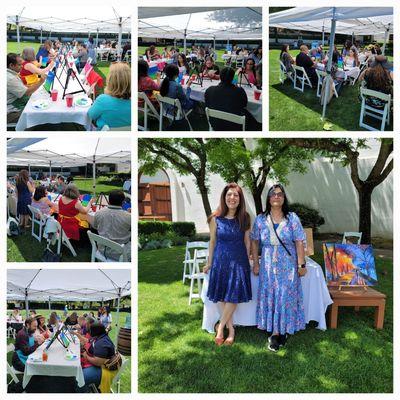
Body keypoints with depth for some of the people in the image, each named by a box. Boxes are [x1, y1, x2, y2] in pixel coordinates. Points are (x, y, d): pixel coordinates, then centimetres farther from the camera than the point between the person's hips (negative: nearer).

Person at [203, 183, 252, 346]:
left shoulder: (244, 218, -3)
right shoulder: (216, 219, -5)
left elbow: (247, 241, 4)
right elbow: (213, 241, 3)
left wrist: (247, 261, 5)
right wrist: (209, 263, 8)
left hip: (239, 261, 0)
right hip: (220, 260, 0)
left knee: (233, 296, -3)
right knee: (223, 297, 6)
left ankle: (221, 327, 12)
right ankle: (231, 329, 20)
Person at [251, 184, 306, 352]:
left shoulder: (292, 218, -4)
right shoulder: (260, 220, 1)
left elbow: (299, 243, -5)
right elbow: (254, 242, 8)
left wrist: (301, 264, -7)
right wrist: (255, 263, 5)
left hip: (288, 266, -1)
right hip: (268, 266, 1)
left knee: (286, 296, 2)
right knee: (270, 296, 4)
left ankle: (282, 330, 20)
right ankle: (274, 333, 15)